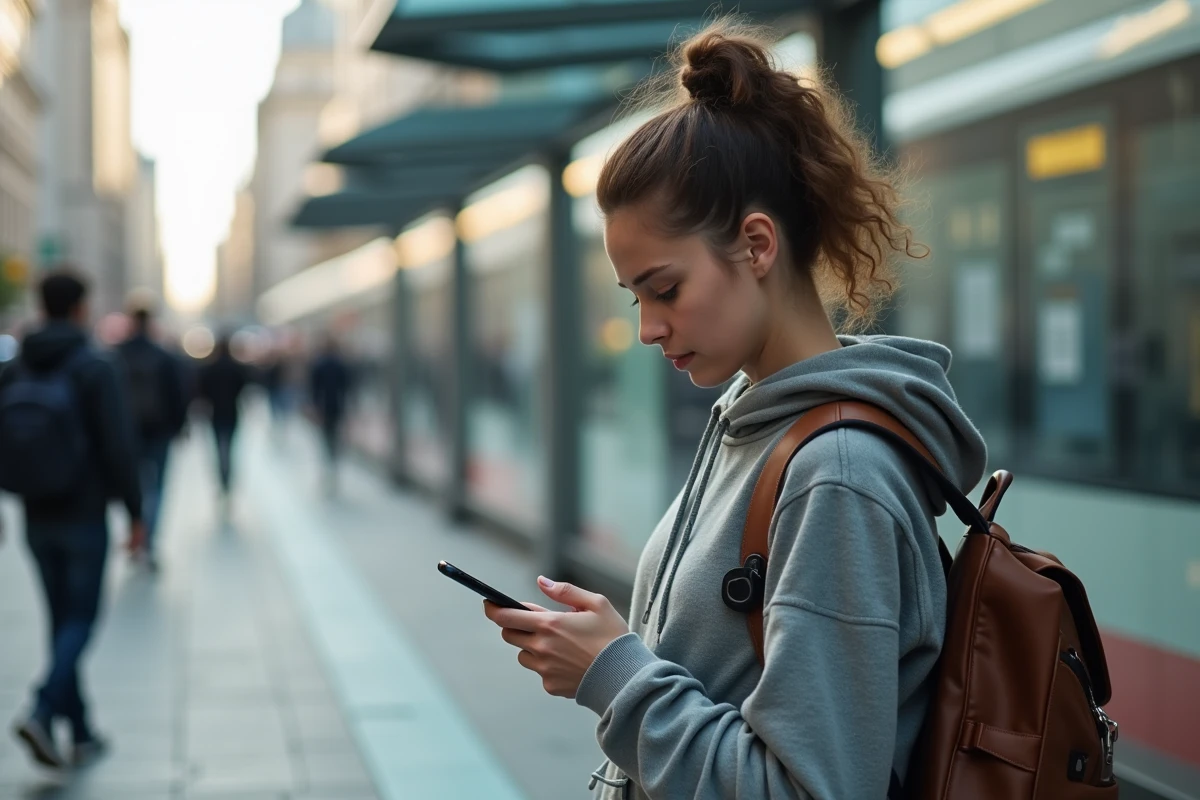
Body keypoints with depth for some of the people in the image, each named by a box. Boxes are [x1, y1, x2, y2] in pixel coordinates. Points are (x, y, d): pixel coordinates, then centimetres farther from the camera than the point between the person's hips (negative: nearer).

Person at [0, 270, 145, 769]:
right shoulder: (94, 369, -13)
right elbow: (119, 447, -16)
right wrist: (135, 513, -7)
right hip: (84, 517, -5)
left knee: (63, 620, 14)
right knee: (80, 620, 3)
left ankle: (81, 734, 18)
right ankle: (43, 713, -18)